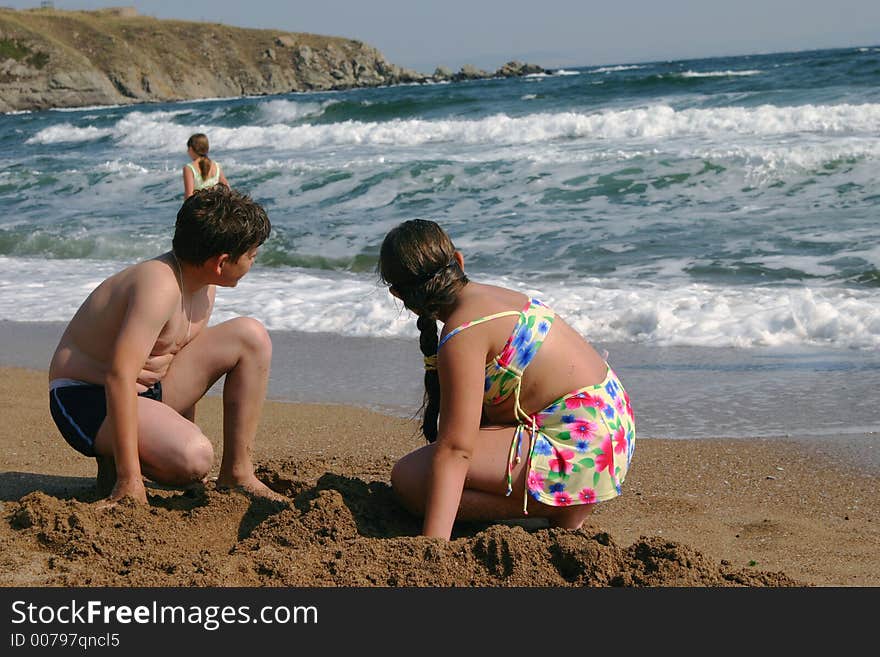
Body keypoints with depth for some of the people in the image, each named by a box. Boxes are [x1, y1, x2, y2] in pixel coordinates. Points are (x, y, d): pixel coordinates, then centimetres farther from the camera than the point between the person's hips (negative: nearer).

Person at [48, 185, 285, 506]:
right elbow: (120, 376, -34)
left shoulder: (203, 284, 2)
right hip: (87, 400, -9)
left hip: (152, 389, 9)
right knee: (194, 459, -35)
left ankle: (237, 473, 0)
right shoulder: (160, 285, -28)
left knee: (251, 336, -4)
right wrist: (130, 480, -36)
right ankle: (115, 462, -3)